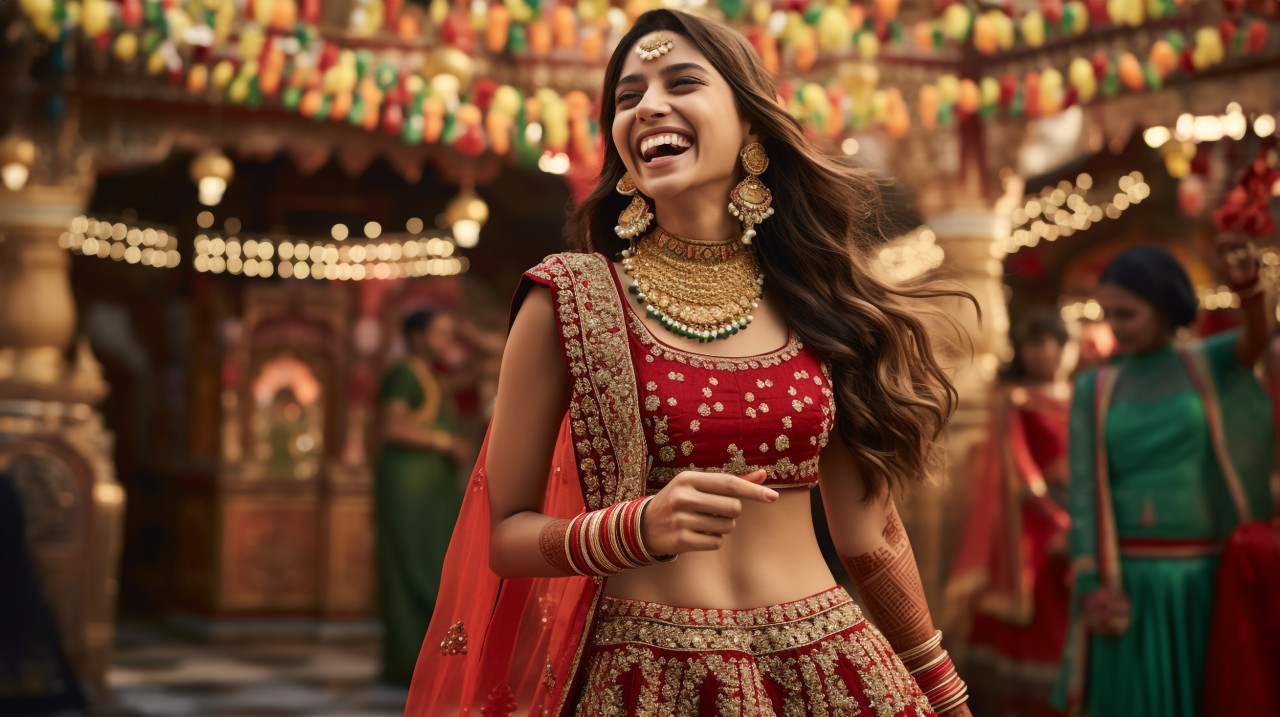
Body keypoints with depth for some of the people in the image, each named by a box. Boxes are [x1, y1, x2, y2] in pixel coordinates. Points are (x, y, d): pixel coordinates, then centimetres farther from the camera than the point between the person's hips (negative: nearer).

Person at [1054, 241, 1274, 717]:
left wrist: (1247, 285, -41)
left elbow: (1256, 339, -18)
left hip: (1200, 578, 0)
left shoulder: (1211, 365, 5)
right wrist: (1090, 587, -12)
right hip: (1127, 581, 0)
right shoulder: (1093, 391, 7)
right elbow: (1083, 494, 0)